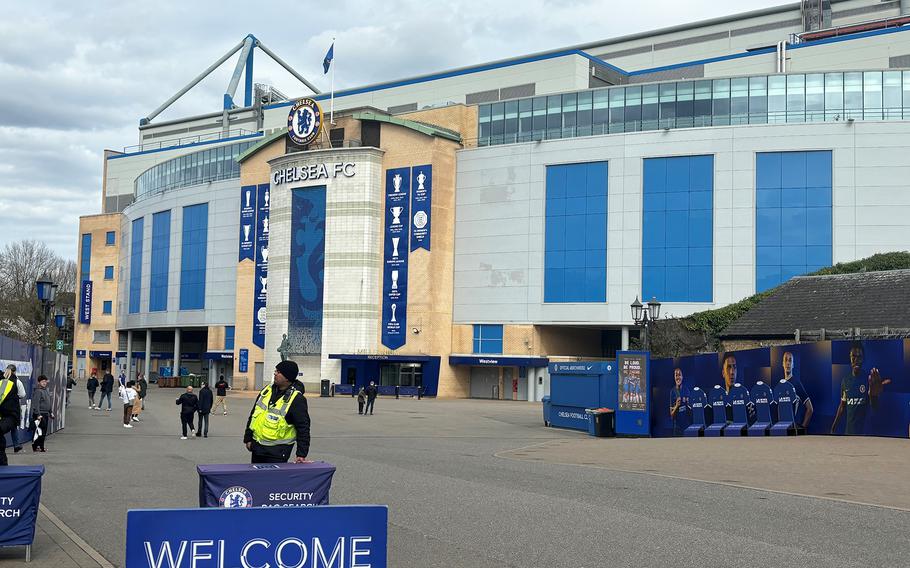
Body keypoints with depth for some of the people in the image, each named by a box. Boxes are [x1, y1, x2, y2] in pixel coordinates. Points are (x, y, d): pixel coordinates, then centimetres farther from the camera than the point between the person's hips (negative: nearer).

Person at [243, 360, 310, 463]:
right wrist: (248, 438, 15)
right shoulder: (267, 390, 8)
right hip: (256, 446, 7)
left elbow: (303, 428, -13)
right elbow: (253, 414, 17)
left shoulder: (296, 399, -12)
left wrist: (301, 454, -17)